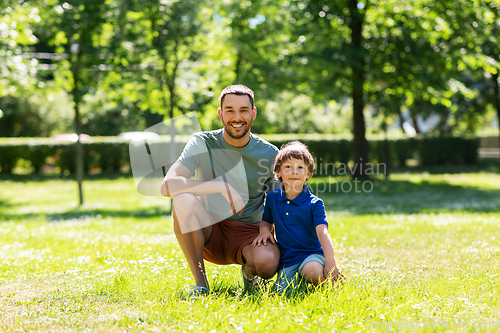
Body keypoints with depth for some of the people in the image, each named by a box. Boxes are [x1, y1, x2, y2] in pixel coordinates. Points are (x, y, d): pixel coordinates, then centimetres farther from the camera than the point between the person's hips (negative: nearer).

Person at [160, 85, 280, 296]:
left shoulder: (269, 154, -1)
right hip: (207, 232, -1)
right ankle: (200, 282, -18)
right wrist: (221, 186, -30)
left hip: (247, 233, 1)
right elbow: (167, 186, -23)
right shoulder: (203, 144, -8)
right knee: (183, 199, -33)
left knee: (268, 263, -34)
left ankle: (249, 271, 7)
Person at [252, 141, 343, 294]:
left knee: (313, 271, -38)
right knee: (282, 292, -19)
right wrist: (264, 230, -3)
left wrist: (330, 264, -30)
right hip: (286, 260, 4)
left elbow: (323, 233, -17)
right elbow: (266, 220, 24)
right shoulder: (272, 197, 8)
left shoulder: (314, 203, -6)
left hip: (311, 253, -4)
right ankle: (298, 278, 14)